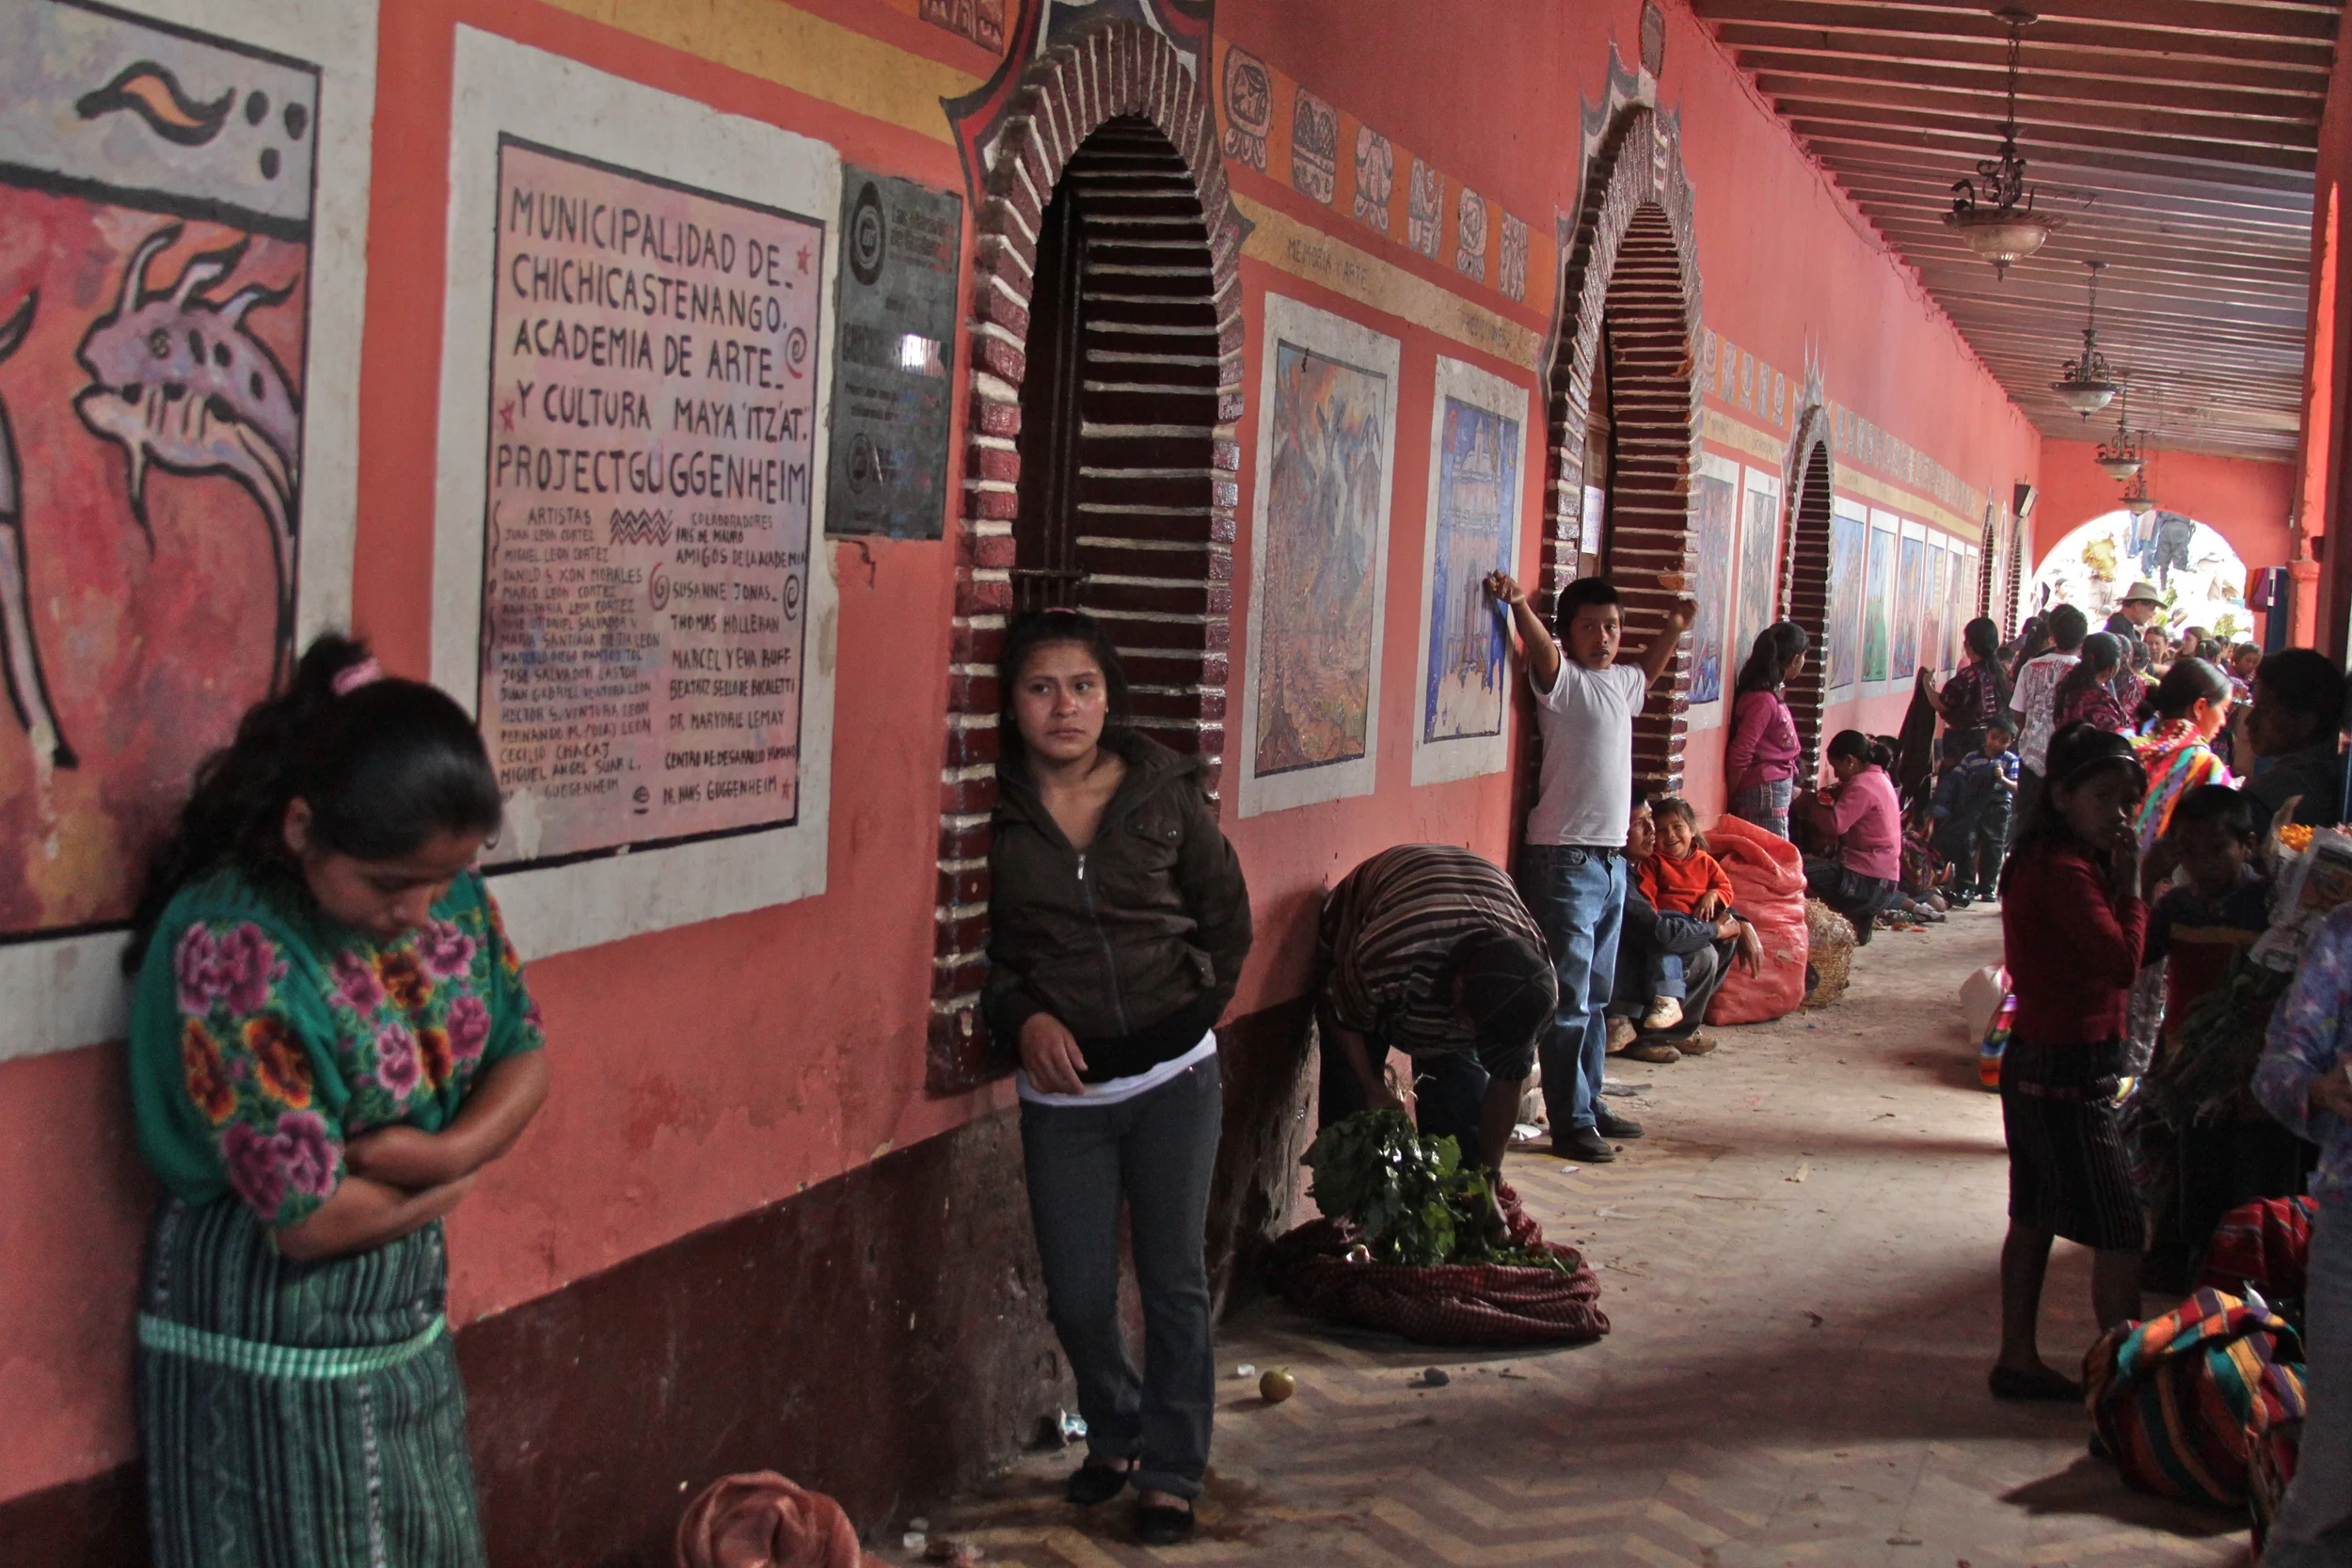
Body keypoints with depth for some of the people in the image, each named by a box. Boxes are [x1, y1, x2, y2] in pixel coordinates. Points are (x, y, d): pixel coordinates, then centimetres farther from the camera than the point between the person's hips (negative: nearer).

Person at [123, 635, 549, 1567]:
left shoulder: (445, 892, -5)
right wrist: (449, 1182, -9)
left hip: (408, 1314, 7)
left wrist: (443, 1151, -16)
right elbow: (311, 1217, -26)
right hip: (269, 1345, -7)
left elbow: (522, 1058, 4)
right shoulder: (232, 947, -27)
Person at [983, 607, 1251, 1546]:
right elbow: (979, 949, 2)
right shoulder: (993, 810, -5)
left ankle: (1171, 1472, 20)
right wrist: (1024, 1017, -13)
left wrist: (1199, 1008, 4)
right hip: (1061, 1087, 0)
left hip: (1173, 1078, 0)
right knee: (1077, 1297, 7)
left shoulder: (1165, 793, -2)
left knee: (1173, 1282, 5)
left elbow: (1227, 914, 11)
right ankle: (1115, 1437, 34)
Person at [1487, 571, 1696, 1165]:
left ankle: (1590, 1104, 26)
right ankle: (1570, 1124, -2)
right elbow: (1542, 650, -32)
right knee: (1568, 1000, -6)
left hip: (1611, 859, 8)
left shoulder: (1619, 681, 14)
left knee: (1596, 997, 16)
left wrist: (1672, 629, 28)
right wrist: (1520, 606, -50)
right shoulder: (1564, 680, -9)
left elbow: (1646, 673, 39)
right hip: (1564, 861, -8)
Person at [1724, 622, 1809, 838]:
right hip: (1766, 793, -9)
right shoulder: (1762, 700, -19)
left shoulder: (1775, 694, 10)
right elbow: (1739, 756, -19)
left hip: (1778, 789, 9)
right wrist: (1733, 802, -10)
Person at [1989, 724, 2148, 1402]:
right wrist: (2130, 886, -16)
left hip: (2035, 1063, 10)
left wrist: (2118, 880, 2)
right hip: (2071, 1073, -10)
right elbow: (2123, 960, -25)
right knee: (2120, 1232, -3)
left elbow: (2115, 959, 12)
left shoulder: (2041, 861, 10)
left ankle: (2018, 1359, 24)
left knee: (2034, 1218, 16)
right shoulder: (2065, 870, -20)